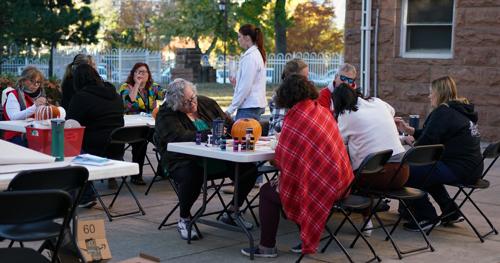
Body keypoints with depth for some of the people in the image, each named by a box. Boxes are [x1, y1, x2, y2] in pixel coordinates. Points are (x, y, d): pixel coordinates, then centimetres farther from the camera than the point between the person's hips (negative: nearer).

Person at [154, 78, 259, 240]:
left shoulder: (207, 103, 10)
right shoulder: (166, 115, -7)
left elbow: (230, 125, 15)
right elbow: (180, 136, -24)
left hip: (216, 159, 6)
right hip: (185, 161, -6)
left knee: (249, 168, -9)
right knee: (191, 176, -39)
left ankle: (231, 214, 9)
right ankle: (184, 220, -12)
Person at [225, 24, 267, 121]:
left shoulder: (250, 57, -14)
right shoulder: (257, 54, 16)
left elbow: (246, 87, -17)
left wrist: (231, 109, -13)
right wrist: (237, 83, 8)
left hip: (249, 107, -10)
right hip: (256, 105, 10)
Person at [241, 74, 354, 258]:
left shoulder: (296, 116, -13)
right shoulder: (323, 111, 9)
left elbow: (282, 156, -13)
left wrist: (283, 178, 5)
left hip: (320, 184, -8)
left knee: (267, 192, 9)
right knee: (281, 185, 27)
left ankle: (267, 247, 15)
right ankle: (306, 241, 28)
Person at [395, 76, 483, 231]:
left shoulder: (443, 112, -13)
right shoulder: (461, 111, 17)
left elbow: (426, 142, -17)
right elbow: (434, 137, 20)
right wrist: (408, 130, 17)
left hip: (458, 170, -11)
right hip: (472, 168, 11)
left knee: (408, 173, -10)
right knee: (425, 168, 30)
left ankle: (426, 217, 2)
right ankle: (450, 212, 30)